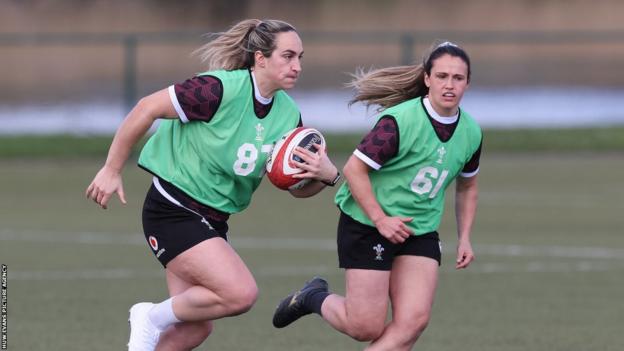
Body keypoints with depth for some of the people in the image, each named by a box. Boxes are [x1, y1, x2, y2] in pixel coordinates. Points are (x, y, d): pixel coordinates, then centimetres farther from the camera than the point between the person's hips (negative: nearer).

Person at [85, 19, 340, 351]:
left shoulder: (288, 114, 2)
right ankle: (153, 318, -1)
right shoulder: (222, 89, -21)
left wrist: (325, 175, -16)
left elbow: (298, 188, 7)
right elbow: (147, 109, -18)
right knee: (241, 294, -21)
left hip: (212, 221, 8)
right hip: (173, 210, -8)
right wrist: (111, 169, -14)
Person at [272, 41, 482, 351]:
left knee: (414, 321, -13)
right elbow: (354, 169, -18)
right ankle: (315, 298, 24)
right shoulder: (399, 121, -20)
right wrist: (381, 220, -22)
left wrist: (464, 238, 11)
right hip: (367, 227, -6)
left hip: (421, 231, 6)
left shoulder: (471, 132, 1)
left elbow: (467, 186, 19)